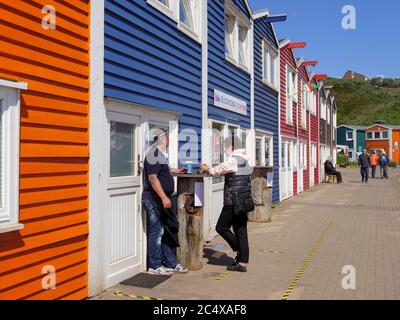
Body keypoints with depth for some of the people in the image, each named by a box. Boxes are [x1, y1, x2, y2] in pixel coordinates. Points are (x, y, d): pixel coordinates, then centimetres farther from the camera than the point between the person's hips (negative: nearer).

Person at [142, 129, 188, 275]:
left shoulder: (160, 153, 14)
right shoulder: (154, 153, -15)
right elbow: (152, 177, -22)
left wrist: (175, 170, 45)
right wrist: (164, 197, -25)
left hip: (162, 198, 10)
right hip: (154, 198, -10)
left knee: (169, 231, 13)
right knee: (157, 232, -2)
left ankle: (171, 263, 22)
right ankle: (155, 266, 9)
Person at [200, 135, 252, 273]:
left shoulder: (233, 160, -14)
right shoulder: (244, 160, 14)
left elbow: (218, 170, -3)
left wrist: (207, 169, 15)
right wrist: (210, 169, 19)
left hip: (233, 203, -9)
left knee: (221, 227, 4)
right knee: (241, 231, 10)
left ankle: (239, 251, 9)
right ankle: (243, 263, 13)